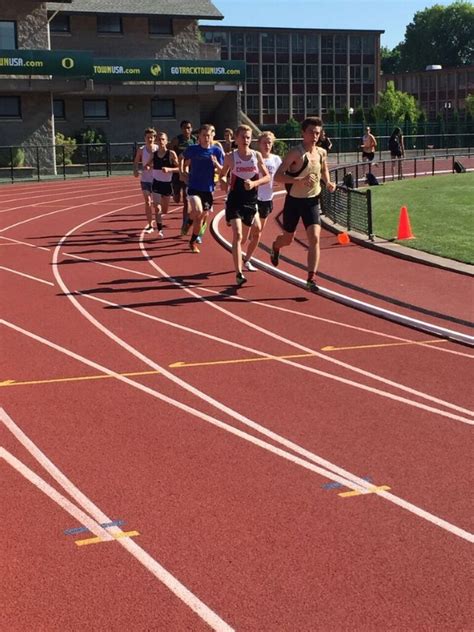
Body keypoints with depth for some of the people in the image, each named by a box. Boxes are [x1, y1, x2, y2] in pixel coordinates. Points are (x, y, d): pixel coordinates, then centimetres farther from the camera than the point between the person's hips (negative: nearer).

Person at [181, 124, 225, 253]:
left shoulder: (217, 150, -2)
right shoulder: (192, 149, -4)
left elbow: (222, 171, -1)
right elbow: (182, 158, 16)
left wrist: (216, 164, -20)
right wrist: (182, 172, 6)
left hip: (208, 189, 2)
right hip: (194, 187, -2)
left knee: (202, 217, 9)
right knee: (197, 211, -27)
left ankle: (193, 242, 29)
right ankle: (189, 221, 8)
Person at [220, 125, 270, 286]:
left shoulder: (257, 155, 0)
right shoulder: (230, 157, -3)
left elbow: (267, 177, 1)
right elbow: (222, 175, 12)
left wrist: (254, 183, -16)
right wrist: (223, 182, -8)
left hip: (251, 200, 3)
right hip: (235, 201, -3)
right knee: (237, 235, -14)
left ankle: (247, 260, 45)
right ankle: (238, 274, -16)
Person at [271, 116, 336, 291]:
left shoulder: (321, 153, 1)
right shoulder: (295, 154, -18)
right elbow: (277, 177, -24)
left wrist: (328, 182, 4)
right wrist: (300, 180, -36)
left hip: (312, 201, 3)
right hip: (294, 201, -3)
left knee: (314, 238, -14)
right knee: (288, 239, 15)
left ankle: (311, 280, -12)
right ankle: (275, 246, 53)